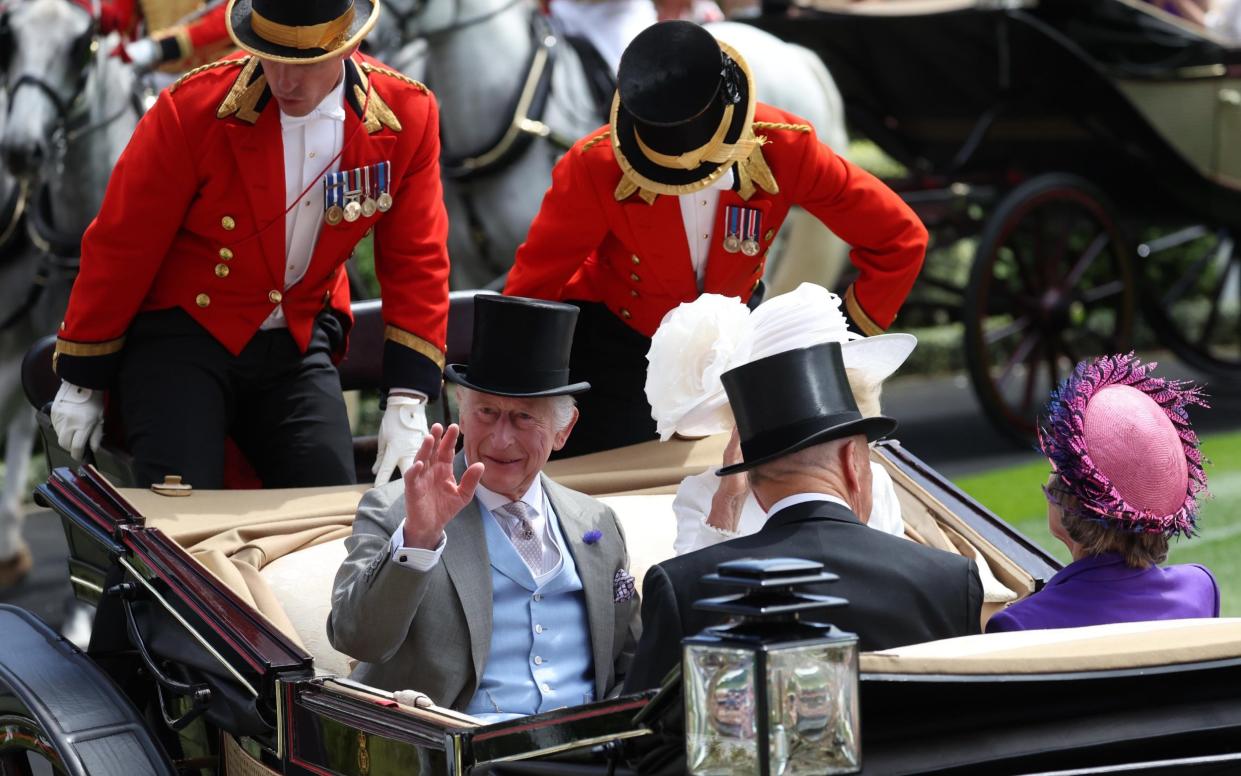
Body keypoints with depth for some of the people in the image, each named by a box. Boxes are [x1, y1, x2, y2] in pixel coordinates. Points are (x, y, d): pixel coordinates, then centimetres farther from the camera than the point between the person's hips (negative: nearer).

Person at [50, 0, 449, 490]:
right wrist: (82, 382, -3)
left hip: (299, 343, 3)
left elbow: (416, 260, -4)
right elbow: (120, 246, -10)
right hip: (182, 333, -3)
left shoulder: (406, 115, -12)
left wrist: (408, 401, -10)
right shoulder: (194, 108, -20)